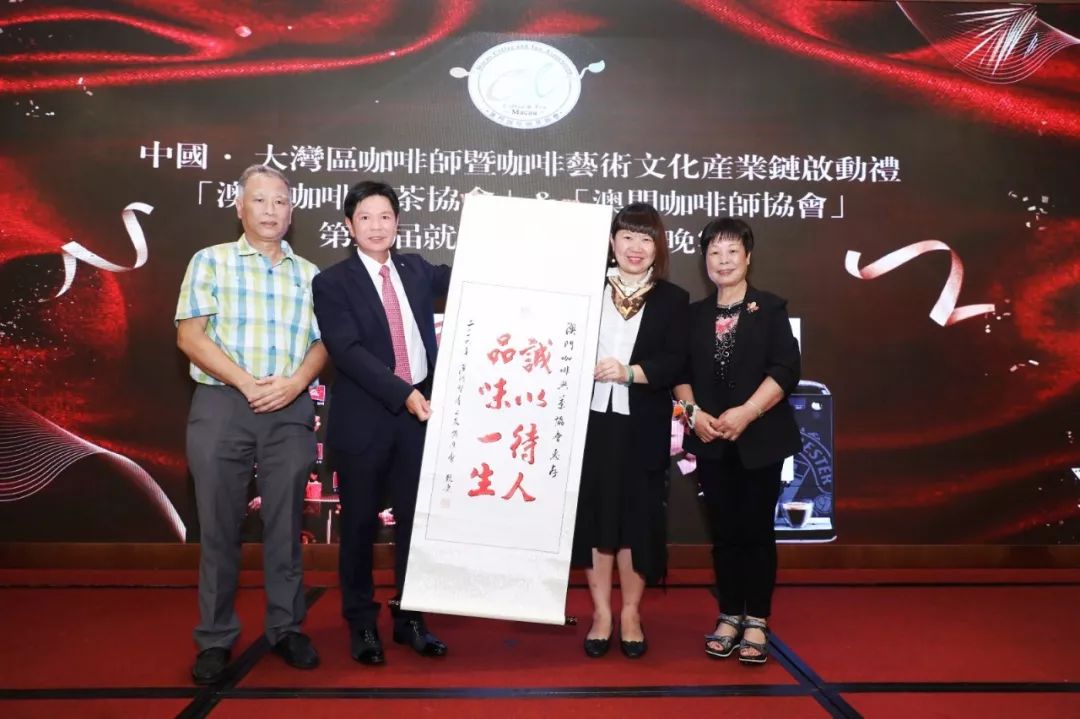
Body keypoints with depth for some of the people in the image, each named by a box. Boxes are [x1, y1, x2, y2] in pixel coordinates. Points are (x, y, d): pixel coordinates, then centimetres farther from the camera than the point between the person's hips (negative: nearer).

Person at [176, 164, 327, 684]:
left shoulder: (308, 274, 11)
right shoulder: (210, 261, 5)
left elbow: (322, 342, 7)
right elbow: (190, 335, -4)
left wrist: (295, 382, -12)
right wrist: (248, 383, -13)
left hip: (290, 411, 2)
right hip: (222, 406, -2)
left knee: (285, 524, 8)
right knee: (219, 527, 5)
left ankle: (286, 628, 21)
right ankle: (215, 639, 17)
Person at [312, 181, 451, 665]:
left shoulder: (416, 269, 10)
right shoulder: (332, 283, -5)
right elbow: (347, 351, -15)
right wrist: (403, 394, -22)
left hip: (420, 413, 4)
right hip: (364, 419, -3)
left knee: (415, 519, 10)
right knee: (360, 525, 8)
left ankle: (409, 619, 25)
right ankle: (361, 624, 25)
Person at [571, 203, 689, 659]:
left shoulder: (673, 299, 5)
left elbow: (674, 363, -6)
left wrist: (630, 372, -20)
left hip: (642, 428, 0)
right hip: (590, 421, 1)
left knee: (637, 517, 6)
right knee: (593, 514, 6)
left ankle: (630, 615, 23)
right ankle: (601, 614, 20)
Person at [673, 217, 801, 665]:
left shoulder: (771, 309, 1)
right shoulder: (694, 315, 11)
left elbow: (785, 370, -9)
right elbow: (680, 372, 7)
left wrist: (745, 413, -19)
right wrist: (693, 412, -11)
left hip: (761, 438, -3)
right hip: (711, 441, 3)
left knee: (756, 530, 2)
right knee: (723, 532, 8)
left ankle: (756, 623, 13)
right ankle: (729, 617, 19)